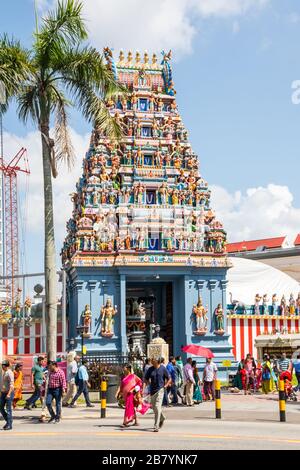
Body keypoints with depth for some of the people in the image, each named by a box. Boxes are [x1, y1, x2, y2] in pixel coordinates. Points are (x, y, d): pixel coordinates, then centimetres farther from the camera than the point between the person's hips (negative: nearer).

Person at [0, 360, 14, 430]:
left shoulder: (9, 373, -13)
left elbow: (11, 384, -19)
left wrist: (9, 394, -25)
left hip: (9, 393, -8)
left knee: (8, 409, -5)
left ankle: (9, 425, 1)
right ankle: (8, 421, 22)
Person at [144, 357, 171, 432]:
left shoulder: (163, 369, -5)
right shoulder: (150, 369, 4)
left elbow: (169, 379, 4)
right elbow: (146, 379, 12)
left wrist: (165, 386, -9)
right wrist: (148, 383, -8)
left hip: (160, 390, -5)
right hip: (152, 390, 5)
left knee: (157, 407, -13)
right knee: (154, 407, 13)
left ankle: (156, 426, -11)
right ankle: (162, 418, 41)